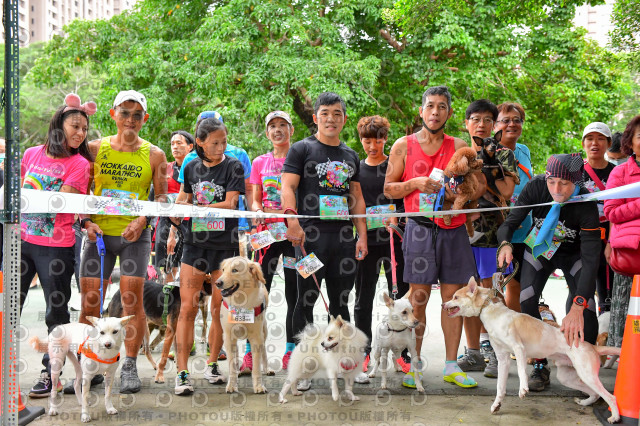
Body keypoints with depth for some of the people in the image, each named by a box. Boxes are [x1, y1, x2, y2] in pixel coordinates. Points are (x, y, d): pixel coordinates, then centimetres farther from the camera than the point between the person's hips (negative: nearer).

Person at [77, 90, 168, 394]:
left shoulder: (154, 155, 4)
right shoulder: (95, 148, 6)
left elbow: (162, 196, 3)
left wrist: (141, 221, -12)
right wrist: (86, 222, -7)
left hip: (135, 235, -1)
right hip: (99, 232, 1)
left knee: (132, 298, -5)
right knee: (89, 301, 0)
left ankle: (129, 367, 8)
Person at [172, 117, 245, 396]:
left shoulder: (233, 166, -1)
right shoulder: (192, 167, 10)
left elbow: (230, 203, -11)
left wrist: (196, 207, -19)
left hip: (224, 246, -2)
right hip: (195, 244, 2)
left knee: (219, 310, 5)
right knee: (187, 308, -5)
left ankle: (212, 363, 23)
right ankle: (182, 372, -2)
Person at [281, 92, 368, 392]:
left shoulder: (351, 156, 18)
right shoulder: (301, 149, 3)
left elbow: (357, 198, 19)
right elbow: (287, 188, -6)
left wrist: (362, 235, 10)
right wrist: (293, 222, -20)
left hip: (344, 237, 5)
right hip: (311, 235, -5)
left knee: (340, 302, 10)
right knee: (306, 300, -2)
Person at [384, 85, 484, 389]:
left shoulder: (459, 147, 10)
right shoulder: (404, 146, 6)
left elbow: (480, 183, 11)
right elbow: (389, 188, 6)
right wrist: (416, 183, -11)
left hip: (454, 230, 2)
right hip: (420, 229, -2)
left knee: (453, 297, 5)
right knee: (418, 299, -1)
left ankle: (451, 366, 14)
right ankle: (414, 365, 10)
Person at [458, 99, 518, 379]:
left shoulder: (503, 154, 6)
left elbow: (507, 190, -8)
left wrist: (487, 165, -12)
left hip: (493, 232, -3)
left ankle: (494, 352, 6)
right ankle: (473, 353, 15)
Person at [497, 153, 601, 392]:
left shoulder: (586, 204, -34)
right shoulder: (536, 187, -28)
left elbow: (591, 258, -38)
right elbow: (511, 221, -21)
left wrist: (577, 307, -47)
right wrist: (505, 243, -47)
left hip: (574, 254, -2)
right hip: (540, 248, 2)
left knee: (585, 310, -19)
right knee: (526, 302, -14)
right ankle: (539, 367, -1)